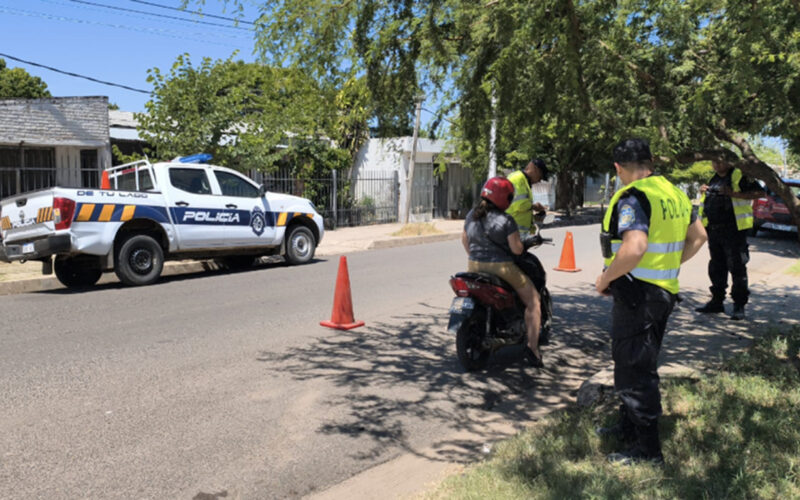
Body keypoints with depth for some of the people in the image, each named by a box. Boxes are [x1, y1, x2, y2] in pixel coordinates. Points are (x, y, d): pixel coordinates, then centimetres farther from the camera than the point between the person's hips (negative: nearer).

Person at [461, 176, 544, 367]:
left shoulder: (471, 215, 6)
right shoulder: (506, 220, -13)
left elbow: (464, 239, 17)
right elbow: (517, 249, -14)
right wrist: (524, 243, 7)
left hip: (474, 267, 6)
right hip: (501, 268, -6)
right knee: (533, 301, 9)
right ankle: (532, 348, -1)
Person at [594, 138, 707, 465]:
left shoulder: (632, 197, -19)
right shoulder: (674, 193, 10)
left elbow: (634, 248, -32)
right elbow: (698, 236, 19)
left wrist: (605, 278, -19)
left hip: (637, 292, -9)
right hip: (665, 290, 10)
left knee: (634, 369, 0)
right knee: (641, 363, 21)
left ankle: (647, 450, 9)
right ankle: (629, 427, 36)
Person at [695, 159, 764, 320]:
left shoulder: (739, 176, -6)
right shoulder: (713, 179, 17)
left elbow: (759, 192, -14)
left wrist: (734, 194, -21)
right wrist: (703, 190, 10)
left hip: (733, 230, -8)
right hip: (714, 230, 8)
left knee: (737, 268, -5)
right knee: (716, 267, 14)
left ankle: (739, 306, 2)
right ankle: (717, 301, 23)